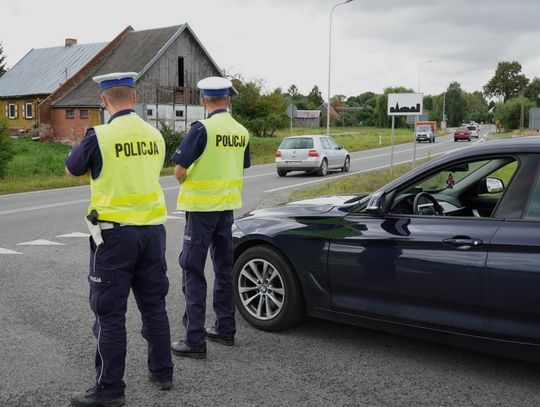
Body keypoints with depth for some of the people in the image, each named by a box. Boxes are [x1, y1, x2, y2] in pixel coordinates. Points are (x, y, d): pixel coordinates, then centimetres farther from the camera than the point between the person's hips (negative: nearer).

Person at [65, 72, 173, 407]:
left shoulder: (99, 136, -13)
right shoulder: (154, 135, 3)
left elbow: (72, 169, 4)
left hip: (115, 232, -5)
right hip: (152, 229, 5)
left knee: (110, 312, 3)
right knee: (154, 304, 16)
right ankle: (162, 372, 27)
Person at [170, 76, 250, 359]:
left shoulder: (202, 129, -16)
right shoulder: (241, 132, 5)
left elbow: (179, 171, -15)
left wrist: (187, 181, 6)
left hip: (201, 207, -6)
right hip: (228, 206, 7)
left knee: (193, 271, 0)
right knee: (224, 268, 16)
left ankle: (195, 340, 1)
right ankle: (225, 329, 26)